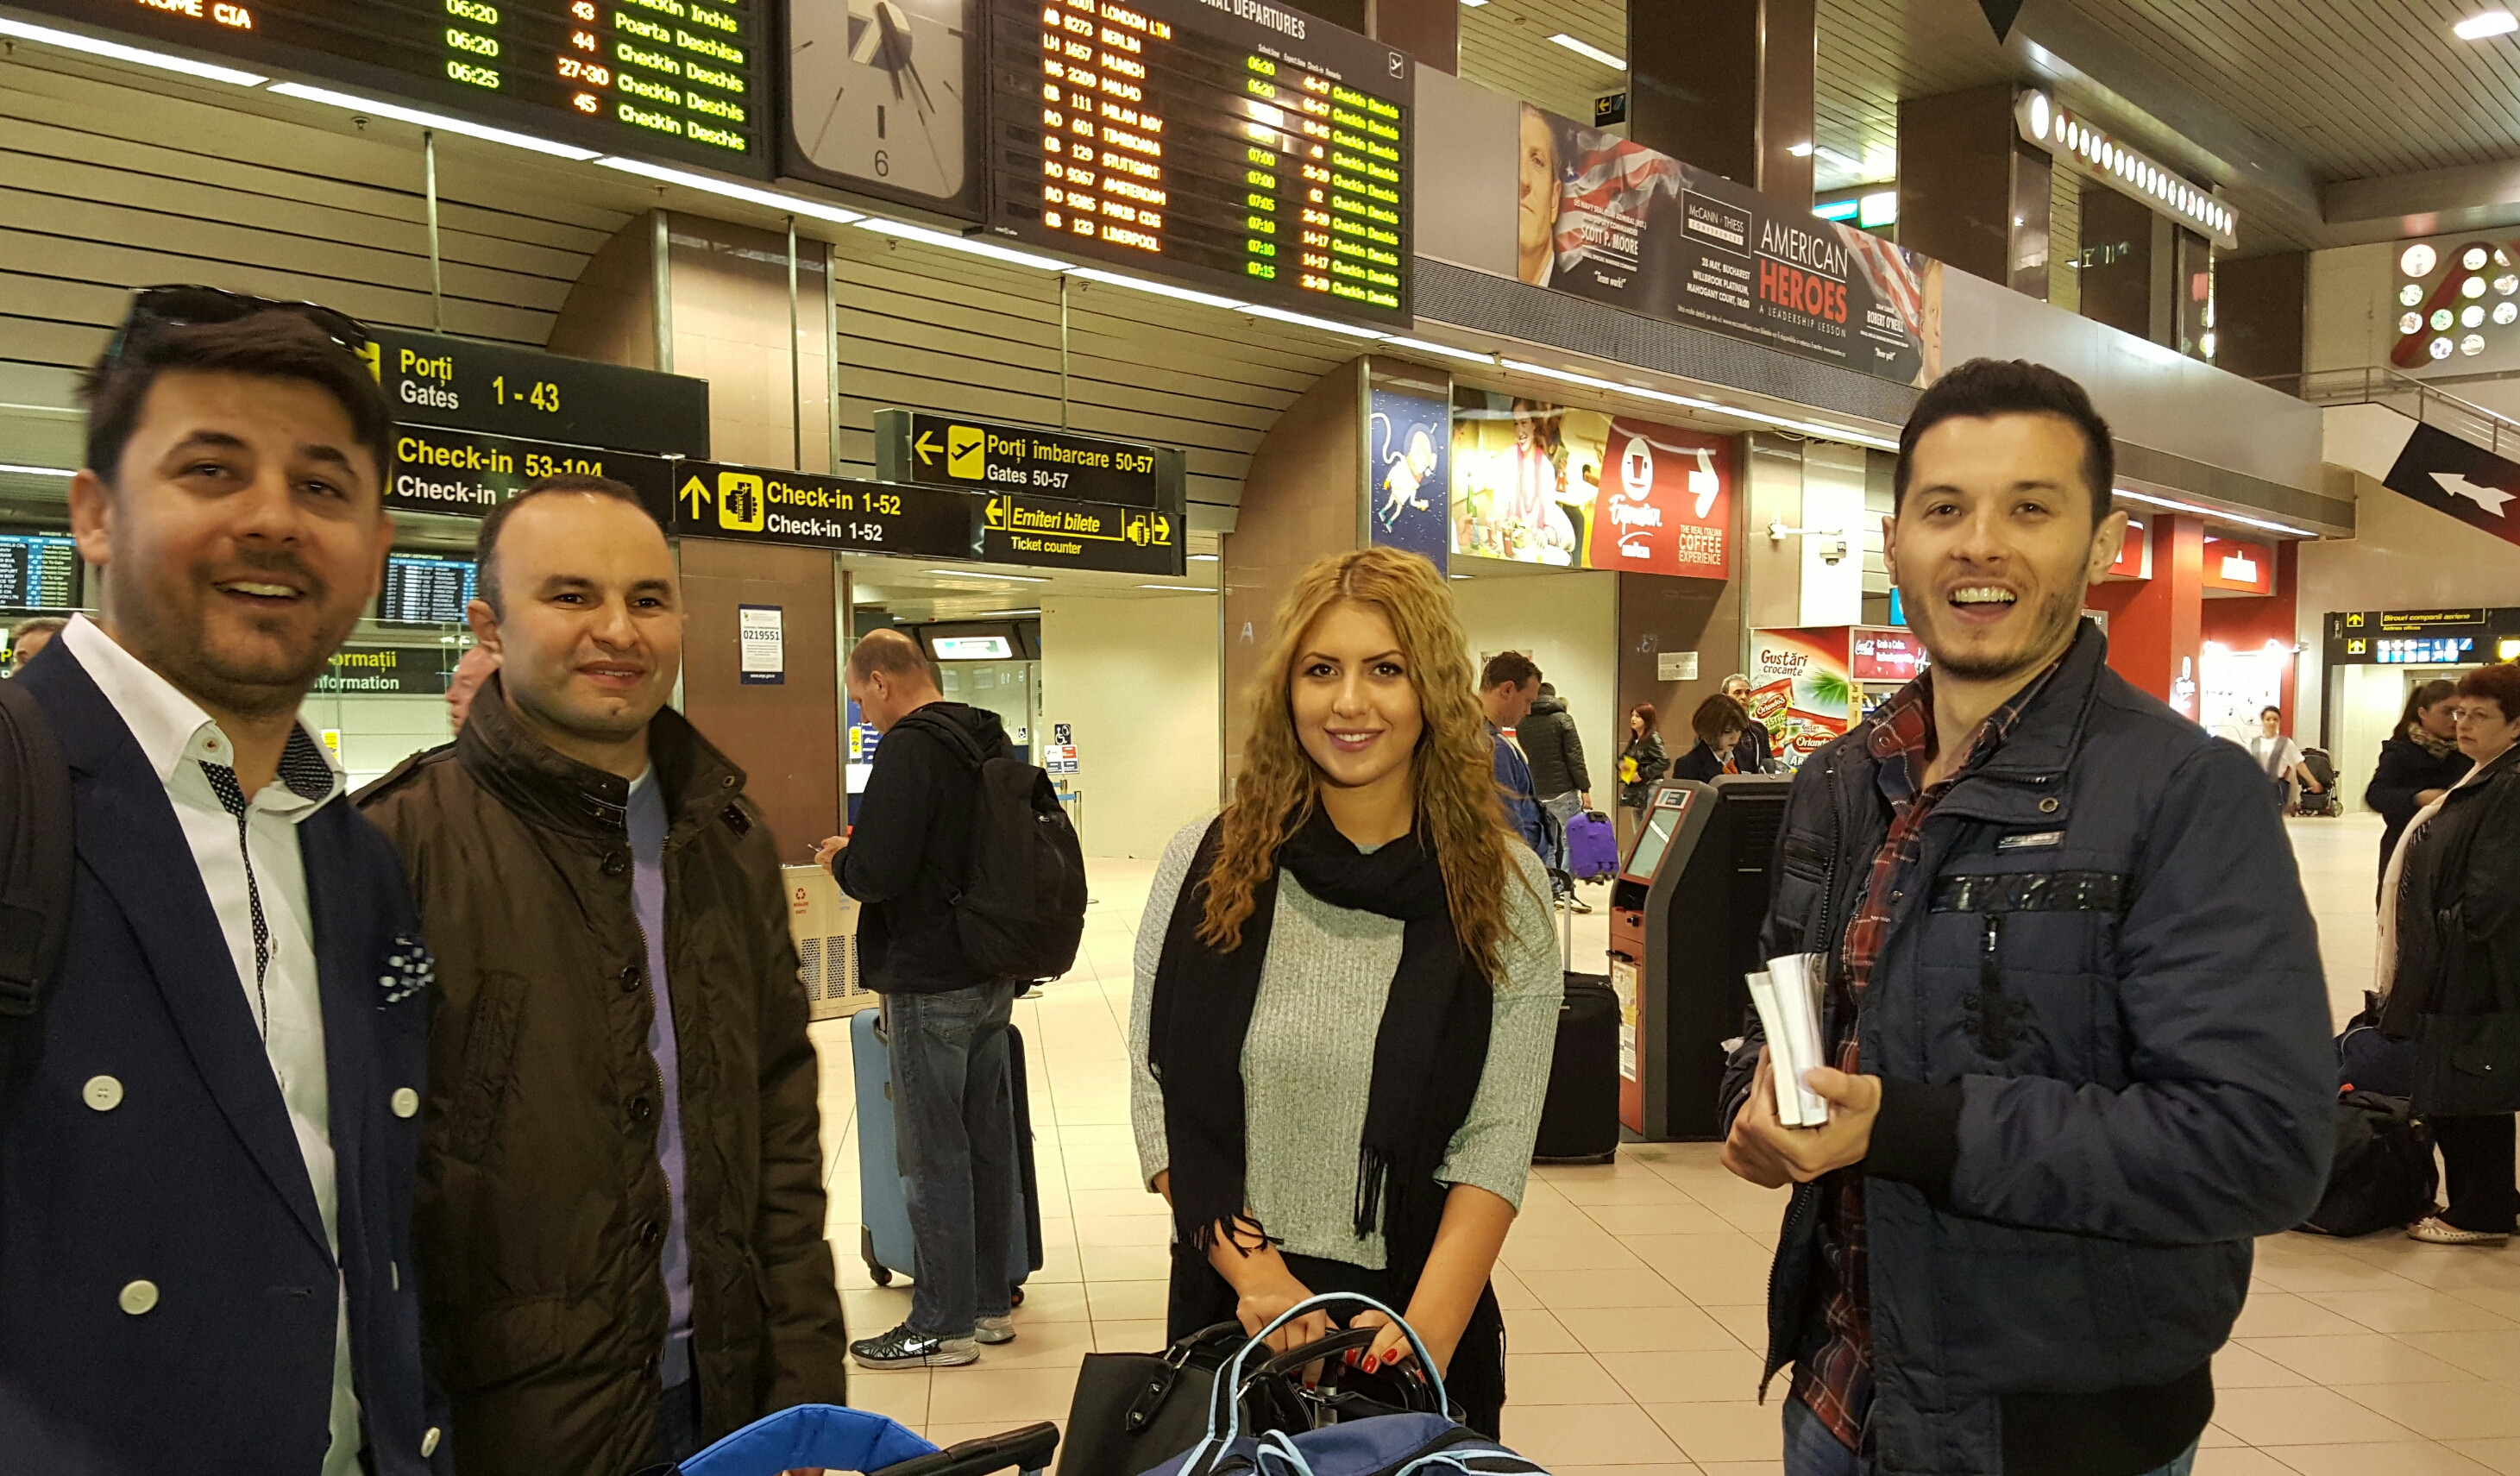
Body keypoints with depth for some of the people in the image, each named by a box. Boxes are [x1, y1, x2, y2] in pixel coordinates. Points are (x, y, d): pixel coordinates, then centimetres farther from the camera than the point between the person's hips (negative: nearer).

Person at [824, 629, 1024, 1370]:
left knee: (934, 1157, 2)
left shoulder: (909, 749, -17)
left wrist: (842, 856, -2)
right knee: (988, 1142, 16)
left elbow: (877, 874, -24)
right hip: (994, 978, 9)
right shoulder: (991, 741, 10)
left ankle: (944, 1324, 12)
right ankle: (992, 1301, 28)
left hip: (930, 986, -9)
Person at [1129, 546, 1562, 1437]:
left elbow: (1497, 1140, -10)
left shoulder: (1502, 892, -6)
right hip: (1234, 1307, 1)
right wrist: (1253, 1269, -16)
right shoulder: (1205, 867, -4)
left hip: (1423, 1311, -1)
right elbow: (1159, 1099, -4)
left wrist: (1428, 1328, -23)